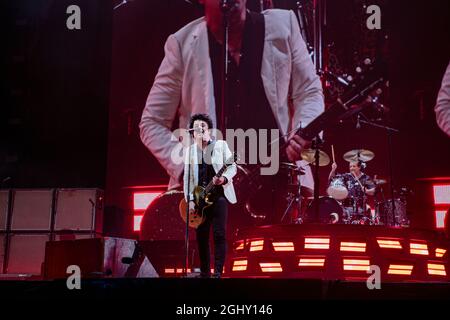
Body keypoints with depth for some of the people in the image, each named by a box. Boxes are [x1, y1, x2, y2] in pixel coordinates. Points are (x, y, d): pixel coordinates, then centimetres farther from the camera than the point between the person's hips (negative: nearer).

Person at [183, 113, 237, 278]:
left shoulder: (221, 145, 4)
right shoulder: (190, 150, 12)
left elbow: (232, 167, -1)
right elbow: (187, 177, 8)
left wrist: (224, 178, -22)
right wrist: (190, 199, -2)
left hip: (219, 195, -3)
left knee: (219, 234, -9)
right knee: (201, 236, 3)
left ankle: (218, 272, -4)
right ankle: (204, 272, 12)